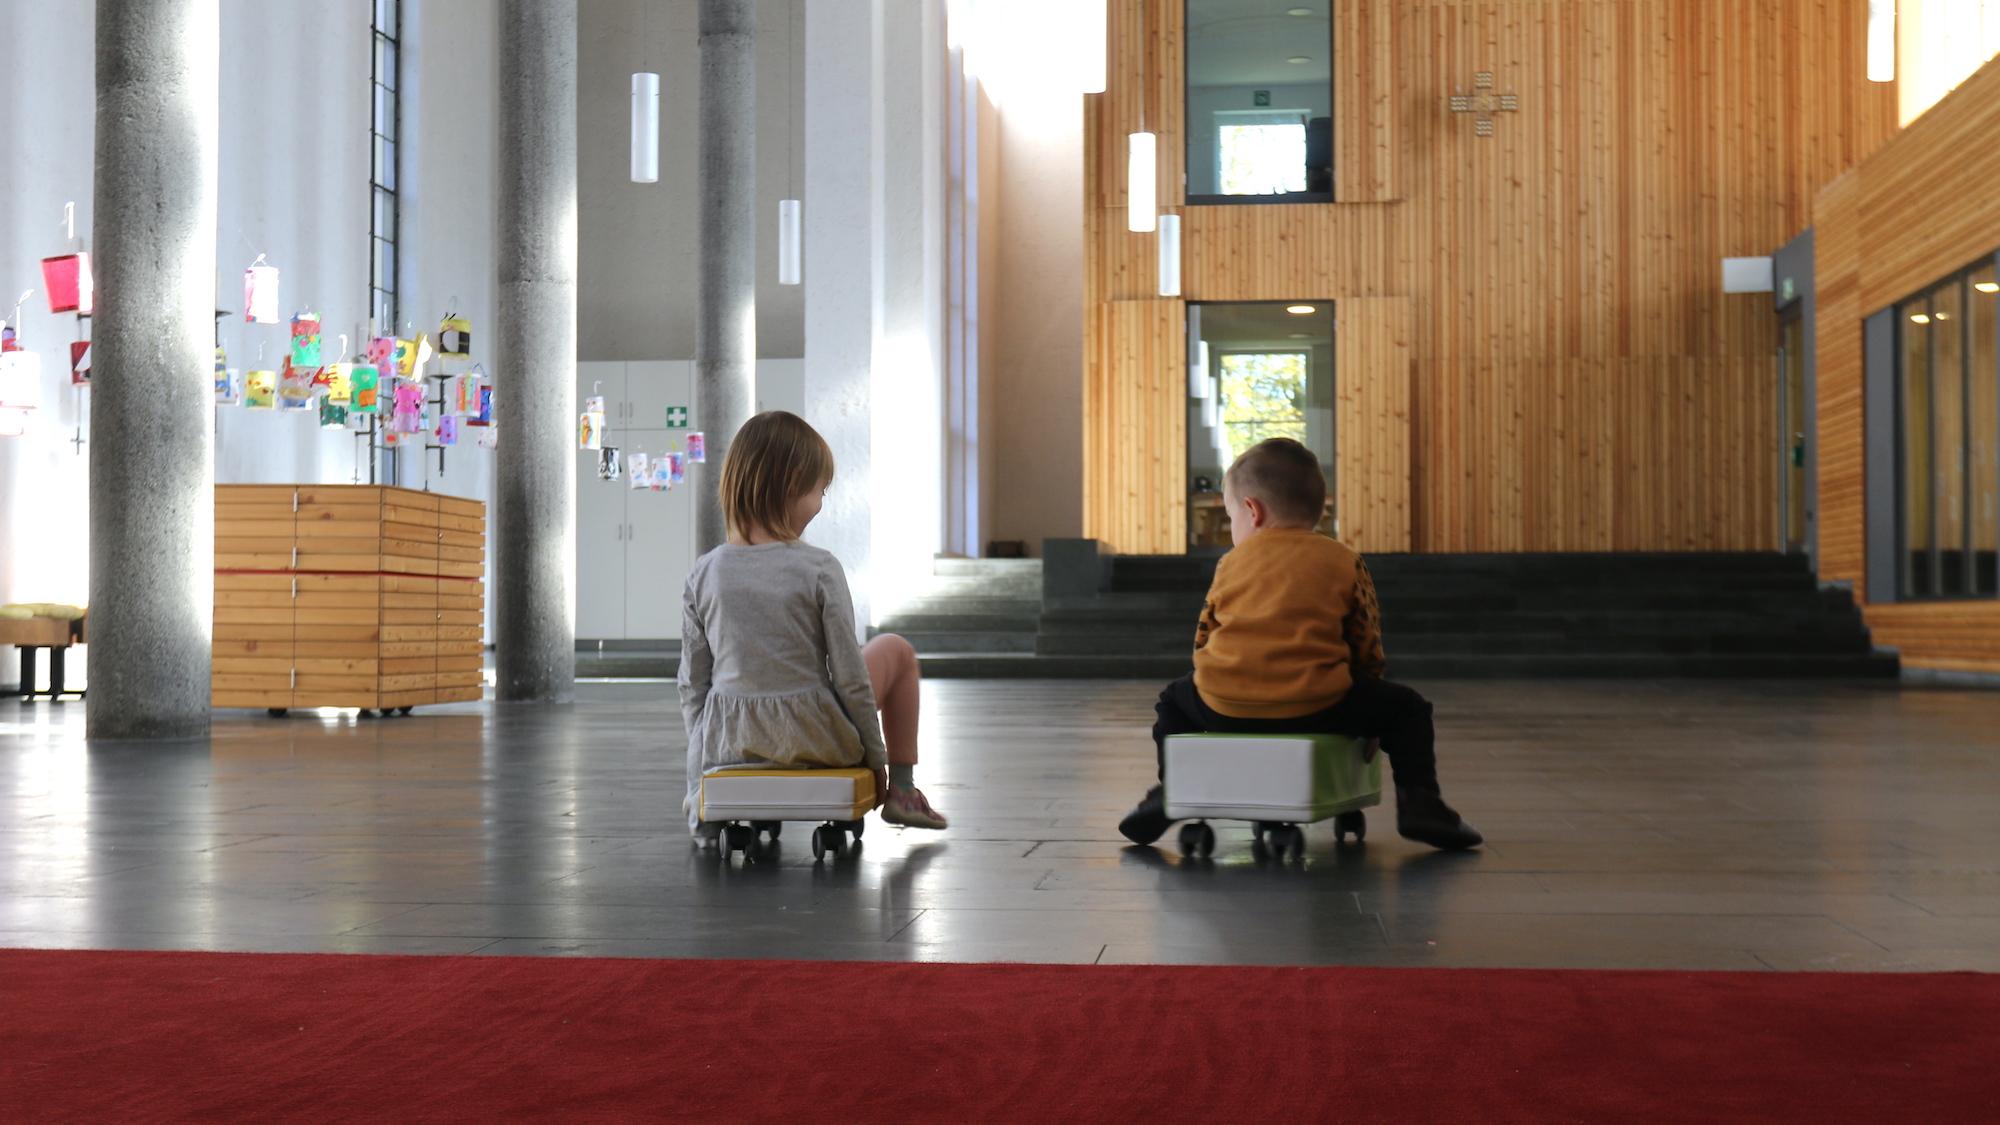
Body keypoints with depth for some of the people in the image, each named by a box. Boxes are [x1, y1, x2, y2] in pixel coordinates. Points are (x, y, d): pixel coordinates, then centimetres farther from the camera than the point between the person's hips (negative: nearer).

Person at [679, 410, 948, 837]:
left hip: (728, 740, 4)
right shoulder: (819, 569, -13)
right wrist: (876, 757, 4)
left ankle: (708, 801, 25)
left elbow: (692, 682, 2)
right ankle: (901, 791, 25)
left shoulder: (705, 572, -4)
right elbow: (850, 677, -10)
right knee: (895, 650, 21)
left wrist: (698, 778, 14)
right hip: (813, 739, -4)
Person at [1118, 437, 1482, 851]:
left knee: (1176, 698, 34)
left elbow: (1203, 639, 20)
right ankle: (1418, 803, 4)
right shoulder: (1344, 561, 11)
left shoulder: (1232, 563, 15)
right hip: (1314, 706, -2)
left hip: (1224, 706, 2)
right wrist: (1363, 711, 28)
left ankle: (1168, 794, 26)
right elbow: (1366, 646, 13)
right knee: (1406, 708, 18)